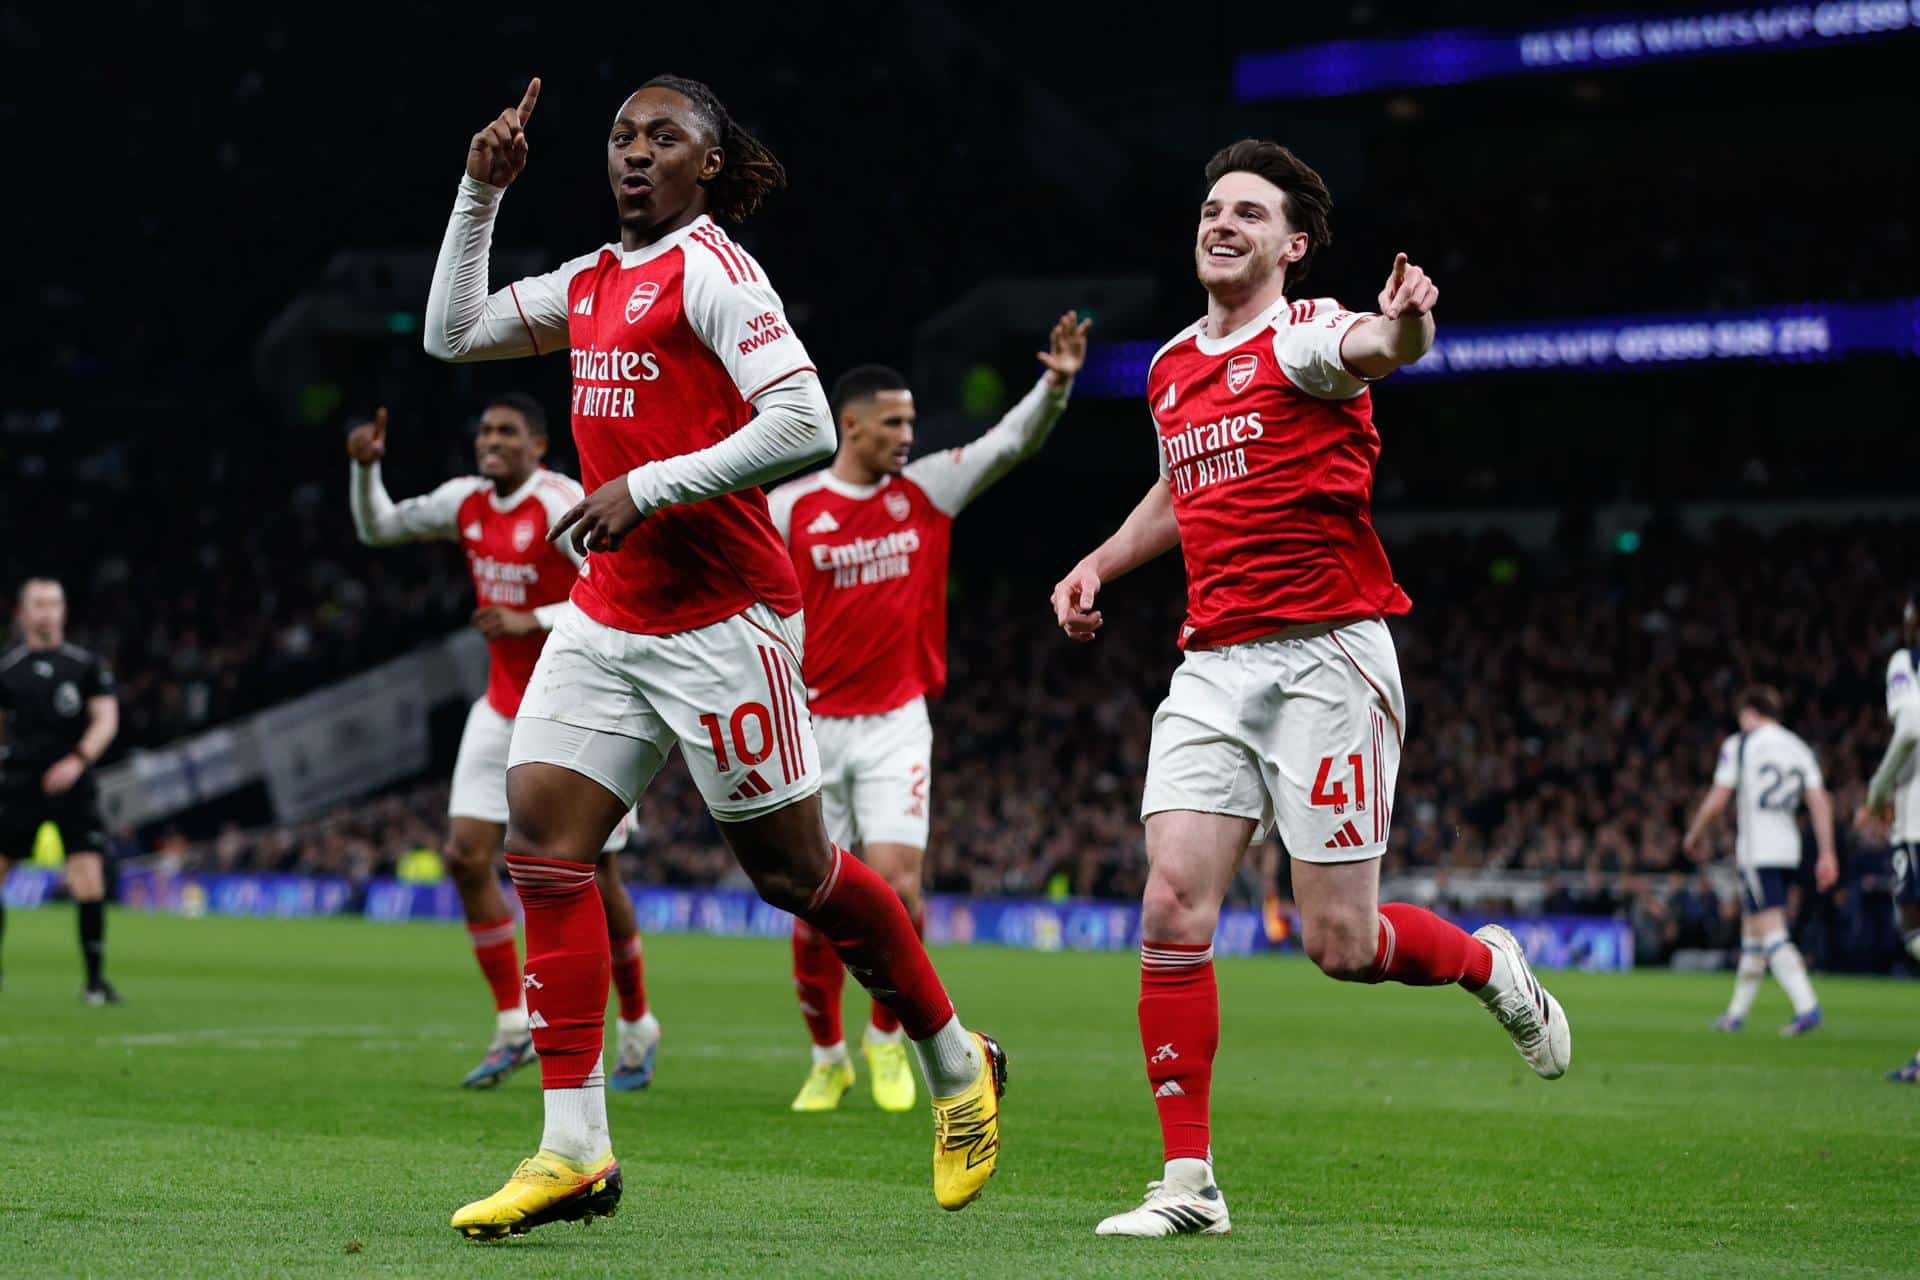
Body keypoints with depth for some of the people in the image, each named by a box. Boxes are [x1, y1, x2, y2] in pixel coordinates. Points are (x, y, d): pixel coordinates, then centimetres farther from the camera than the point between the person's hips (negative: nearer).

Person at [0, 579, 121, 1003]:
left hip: (74, 788, -1)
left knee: (89, 881, -9)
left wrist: (78, 761, -17)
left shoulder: (87, 666, 4)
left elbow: (106, 720, -1)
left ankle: (95, 979, -1)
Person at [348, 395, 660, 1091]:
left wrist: (531, 620, -28)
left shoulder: (559, 503, -17)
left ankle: (637, 1029, 20)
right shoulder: (467, 501, 4)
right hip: (504, 712, 6)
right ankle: (515, 1026, 3)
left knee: (597, 877, -1)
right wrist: (366, 467, 1)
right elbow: (377, 527, 19)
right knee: (466, 855, -7)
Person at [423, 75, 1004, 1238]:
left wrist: (649, 487, -20)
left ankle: (958, 1063, 23)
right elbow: (452, 332, 25)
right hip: (608, 615, 8)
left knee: (790, 865, 1)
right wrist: (482, 192, 15)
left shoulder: (710, 269, -10)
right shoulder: (592, 281, 13)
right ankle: (575, 1151, -6)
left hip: (720, 614, -7)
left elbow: (805, 425, -20)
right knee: (542, 841, -6)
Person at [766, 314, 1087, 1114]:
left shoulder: (928, 490, 4)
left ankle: (886, 1037, 10)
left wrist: (1056, 382, -17)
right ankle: (827, 1057, 20)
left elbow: (1012, 442, -1)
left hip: (896, 724, 1)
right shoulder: (788, 508, -3)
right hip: (813, 727, -1)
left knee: (896, 884, -13)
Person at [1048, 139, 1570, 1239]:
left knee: (1340, 944, -5)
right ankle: (1189, 1183, -3)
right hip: (1213, 667, 6)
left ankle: (1492, 965, 29)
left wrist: (1404, 326, -56)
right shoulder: (1172, 370, 15)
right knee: (1175, 907, -8)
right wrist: (1098, 567, 23)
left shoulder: (1305, 336, -7)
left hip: (1327, 657, -6)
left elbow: (1370, 350, -33)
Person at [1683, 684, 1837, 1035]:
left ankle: (1807, 1006, -27)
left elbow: (1716, 803, -8)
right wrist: (1827, 854, 4)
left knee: (1772, 935, -11)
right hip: (1788, 851, 7)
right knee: (1752, 931, 17)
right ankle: (1736, 1013, 25)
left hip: (1756, 852, -7)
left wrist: (1695, 835, 9)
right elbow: (1820, 802, 4)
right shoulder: (1798, 748, 11)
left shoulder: (1739, 745, -5)